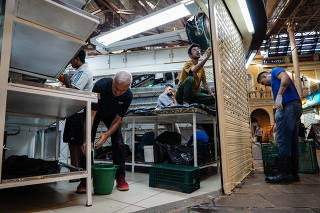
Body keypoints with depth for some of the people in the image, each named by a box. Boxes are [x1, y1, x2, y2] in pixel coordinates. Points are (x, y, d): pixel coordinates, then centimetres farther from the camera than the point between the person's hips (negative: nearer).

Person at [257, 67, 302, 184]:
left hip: (288, 105, -10)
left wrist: (279, 95, -20)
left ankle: (285, 173, -13)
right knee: (292, 142, 7)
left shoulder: (275, 71, 12)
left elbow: (286, 78, -12)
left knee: (283, 139, -13)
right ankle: (294, 173, 10)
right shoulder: (276, 82, 34)